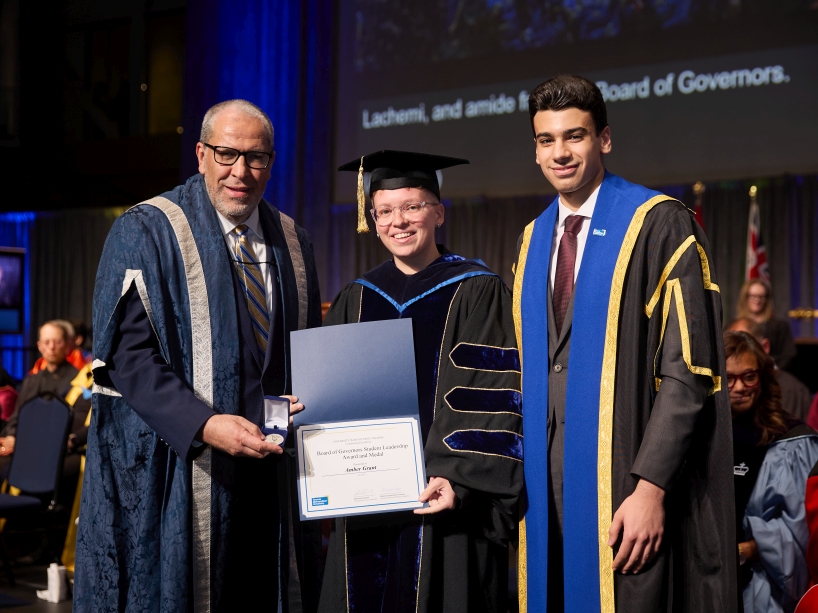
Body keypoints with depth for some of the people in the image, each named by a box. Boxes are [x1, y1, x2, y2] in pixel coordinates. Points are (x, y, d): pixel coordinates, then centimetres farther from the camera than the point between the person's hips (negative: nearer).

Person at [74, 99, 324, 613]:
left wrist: (305, 406, 0)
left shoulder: (293, 244, 13)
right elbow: (127, 354, -12)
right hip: (178, 475, -4)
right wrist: (204, 425, -24)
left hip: (273, 472, 5)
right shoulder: (146, 233, -3)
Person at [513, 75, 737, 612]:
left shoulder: (659, 225, -8)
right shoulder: (532, 243, 13)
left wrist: (651, 488, -19)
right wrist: (521, 476, 9)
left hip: (623, 474, -6)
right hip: (546, 477, 6)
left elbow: (689, 368, -13)